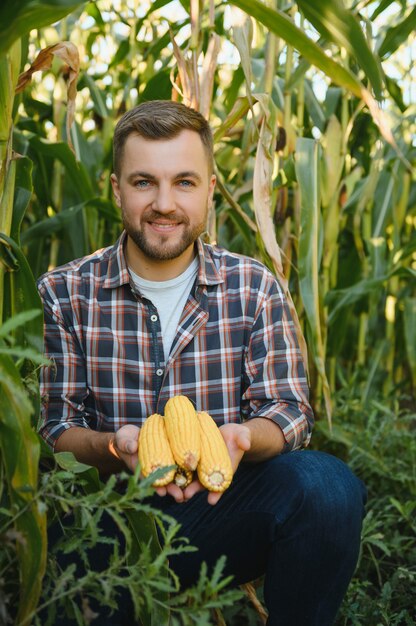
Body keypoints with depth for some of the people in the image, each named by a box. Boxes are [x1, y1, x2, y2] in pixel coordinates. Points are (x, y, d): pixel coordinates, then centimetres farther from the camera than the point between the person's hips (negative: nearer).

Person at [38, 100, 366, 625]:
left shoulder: (254, 288, 5)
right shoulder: (63, 295, 2)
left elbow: (290, 410, 1)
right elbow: (55, 428, 0)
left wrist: (241, 437, -23)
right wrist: (116, 446, -23)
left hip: (223, 506, 3)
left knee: (326, 481, -27)